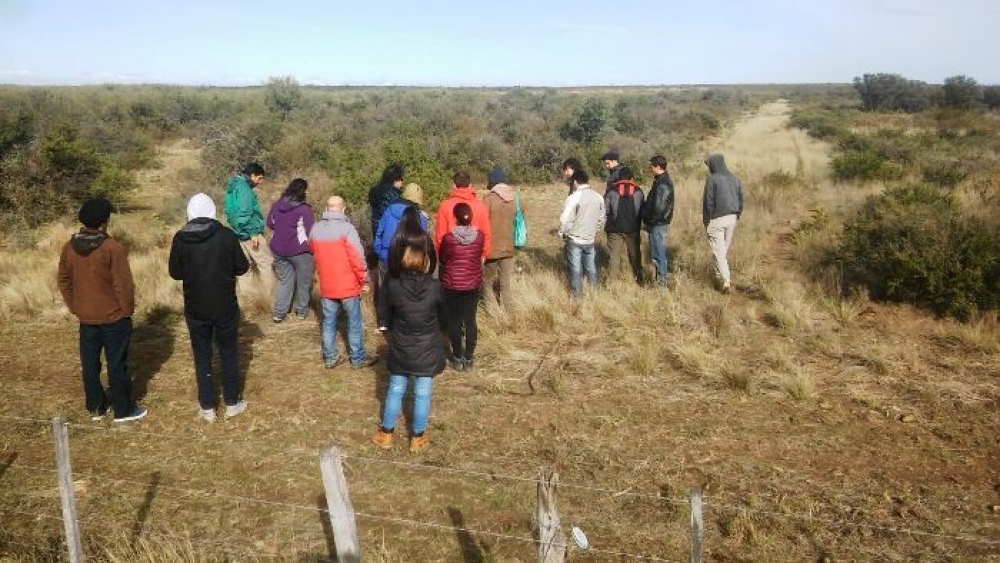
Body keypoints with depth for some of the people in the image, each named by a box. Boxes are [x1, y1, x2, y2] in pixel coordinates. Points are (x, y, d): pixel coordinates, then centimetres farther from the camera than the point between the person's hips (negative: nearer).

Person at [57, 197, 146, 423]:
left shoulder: (69, 247, -1)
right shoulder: (113, 248, -20)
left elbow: (63, 281, 7)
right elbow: (123, 285, -18)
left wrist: (74, 307, 17)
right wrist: (128, 310, -4)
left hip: (85, 318, 5)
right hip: (114, 317, -5)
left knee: (90, 363, 16)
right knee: (117, 364, 5)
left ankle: (95, 407, 28)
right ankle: (123, 410, 14)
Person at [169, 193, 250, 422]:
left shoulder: (180, 239, -8)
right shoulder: (227, 235, -12)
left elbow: (175, 273, 0)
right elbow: (242, 268, -6)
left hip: (195, 309, 1)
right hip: (225, 307, -1)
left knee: (202, 356, 13)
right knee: (229, 353, 14)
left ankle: (207, 407, 18)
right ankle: (232, 403, 22)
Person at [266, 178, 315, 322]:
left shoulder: (277, 205, -1)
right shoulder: (304, 209, -18)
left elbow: (270, 224, 11)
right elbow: (309, 232, -16)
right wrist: (311, 249, -2)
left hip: (279, 250, 5)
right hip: (299, 251, -5)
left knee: (284, 280, 15)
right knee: (303, 281, 13)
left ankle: (279, 312, 10)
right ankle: (302, 311, 24)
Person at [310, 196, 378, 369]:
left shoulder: (316, 229, 1)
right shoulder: (346, 228, -17)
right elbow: (357, 257, -18)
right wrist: (364, 280, -8)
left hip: (326, 286, 5)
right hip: (348, 285, -5)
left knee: (329, 322, 14)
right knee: (354, 323, 7)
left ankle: (330, 358, 20)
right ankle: (358, 358, 16)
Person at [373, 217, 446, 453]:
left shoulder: (392, 285, -18)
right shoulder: (434, 287, -19)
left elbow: (384, 315, -3)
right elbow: (443, 314, -1)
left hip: (400, 349, 1)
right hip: (427, 350, -1)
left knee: (395, 390, 18)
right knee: (422, 394, 13)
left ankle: (386, 433, 31)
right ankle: (418, 437, 28)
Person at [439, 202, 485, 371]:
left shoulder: (448, 237, -15)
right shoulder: (479, 235, -8)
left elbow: (442, 259, 0)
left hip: (452, 285, -2)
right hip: (473, 284, 3)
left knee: (454, 322, 9)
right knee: (470, 321, 10)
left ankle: (458, 359, 15)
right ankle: (469, 358, 17)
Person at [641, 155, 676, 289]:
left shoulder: (662, 184, -20)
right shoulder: (665, 180, 13)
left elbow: (658, 208, -24)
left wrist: (648, 222, -13)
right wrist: (647, 220, 12)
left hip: (658, 224, -10)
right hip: (661, 223, 10)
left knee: (657, 255, -4)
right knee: (661, 253, 17)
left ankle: (661, 284, 2)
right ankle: (661, 280, 26)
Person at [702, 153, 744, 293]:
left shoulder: (712, 179, -11)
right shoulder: (734, 179, 8)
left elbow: (708, 202, -12)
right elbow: (741, 199, 11)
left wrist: (706, 221, -4)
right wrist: (737, 215, 18)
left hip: (716, 219, -6)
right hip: (732, 218, 6)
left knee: (719, 251, -4)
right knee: (725, 249, 20)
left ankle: (726, 280, -13)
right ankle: (720, 273, 31)